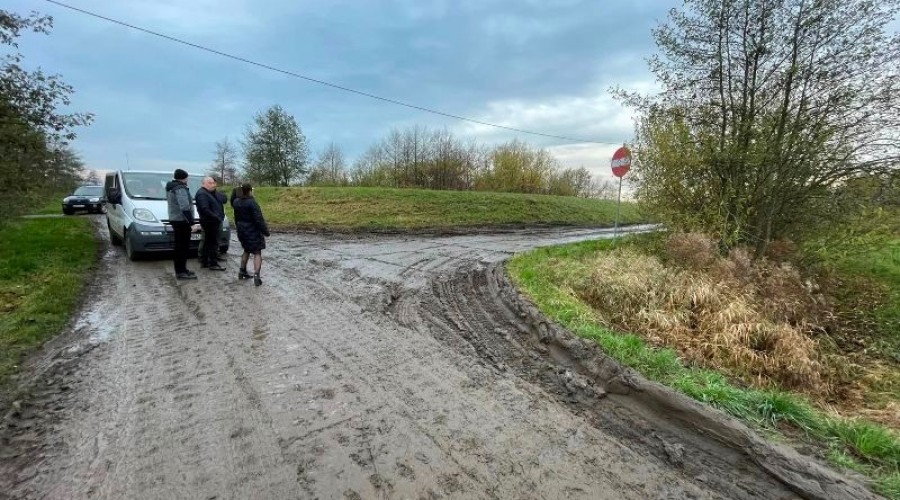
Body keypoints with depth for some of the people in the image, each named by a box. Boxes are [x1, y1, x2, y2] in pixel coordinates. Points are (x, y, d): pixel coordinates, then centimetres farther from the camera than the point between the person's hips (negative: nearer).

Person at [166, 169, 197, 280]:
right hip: (182, 221, -10)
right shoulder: (180, 189, -17)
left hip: (175, 219, 10)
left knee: (179, 246, 16)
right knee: (183, 247, -7)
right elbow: (185, 208, -26)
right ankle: (181, 272, -5)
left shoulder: (170, 188, 16)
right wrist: (192, 222, -26)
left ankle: (180, 269, 23)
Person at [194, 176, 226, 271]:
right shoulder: (202, 194, -13)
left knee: (207, 242, 16)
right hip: (210, 222, -10)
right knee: (213, 243, -8)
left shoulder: (214, 193, 17)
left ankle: (204, 262, 26)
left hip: (215, 221, 10)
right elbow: (205, 209, -23)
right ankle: (213, 264, -4)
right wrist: (216, 217, -21)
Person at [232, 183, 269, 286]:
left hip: (242, 231, 8)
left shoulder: (236, 202, 5)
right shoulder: (252, 203, -20)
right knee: (257, 253, -3)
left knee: (246, 250, 24)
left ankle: (242, 271, 28)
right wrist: (265, 231, -16)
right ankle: (256, 275, -12)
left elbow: (236, 217, 16)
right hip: (253, 231, -8)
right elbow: (259, 219, -22)